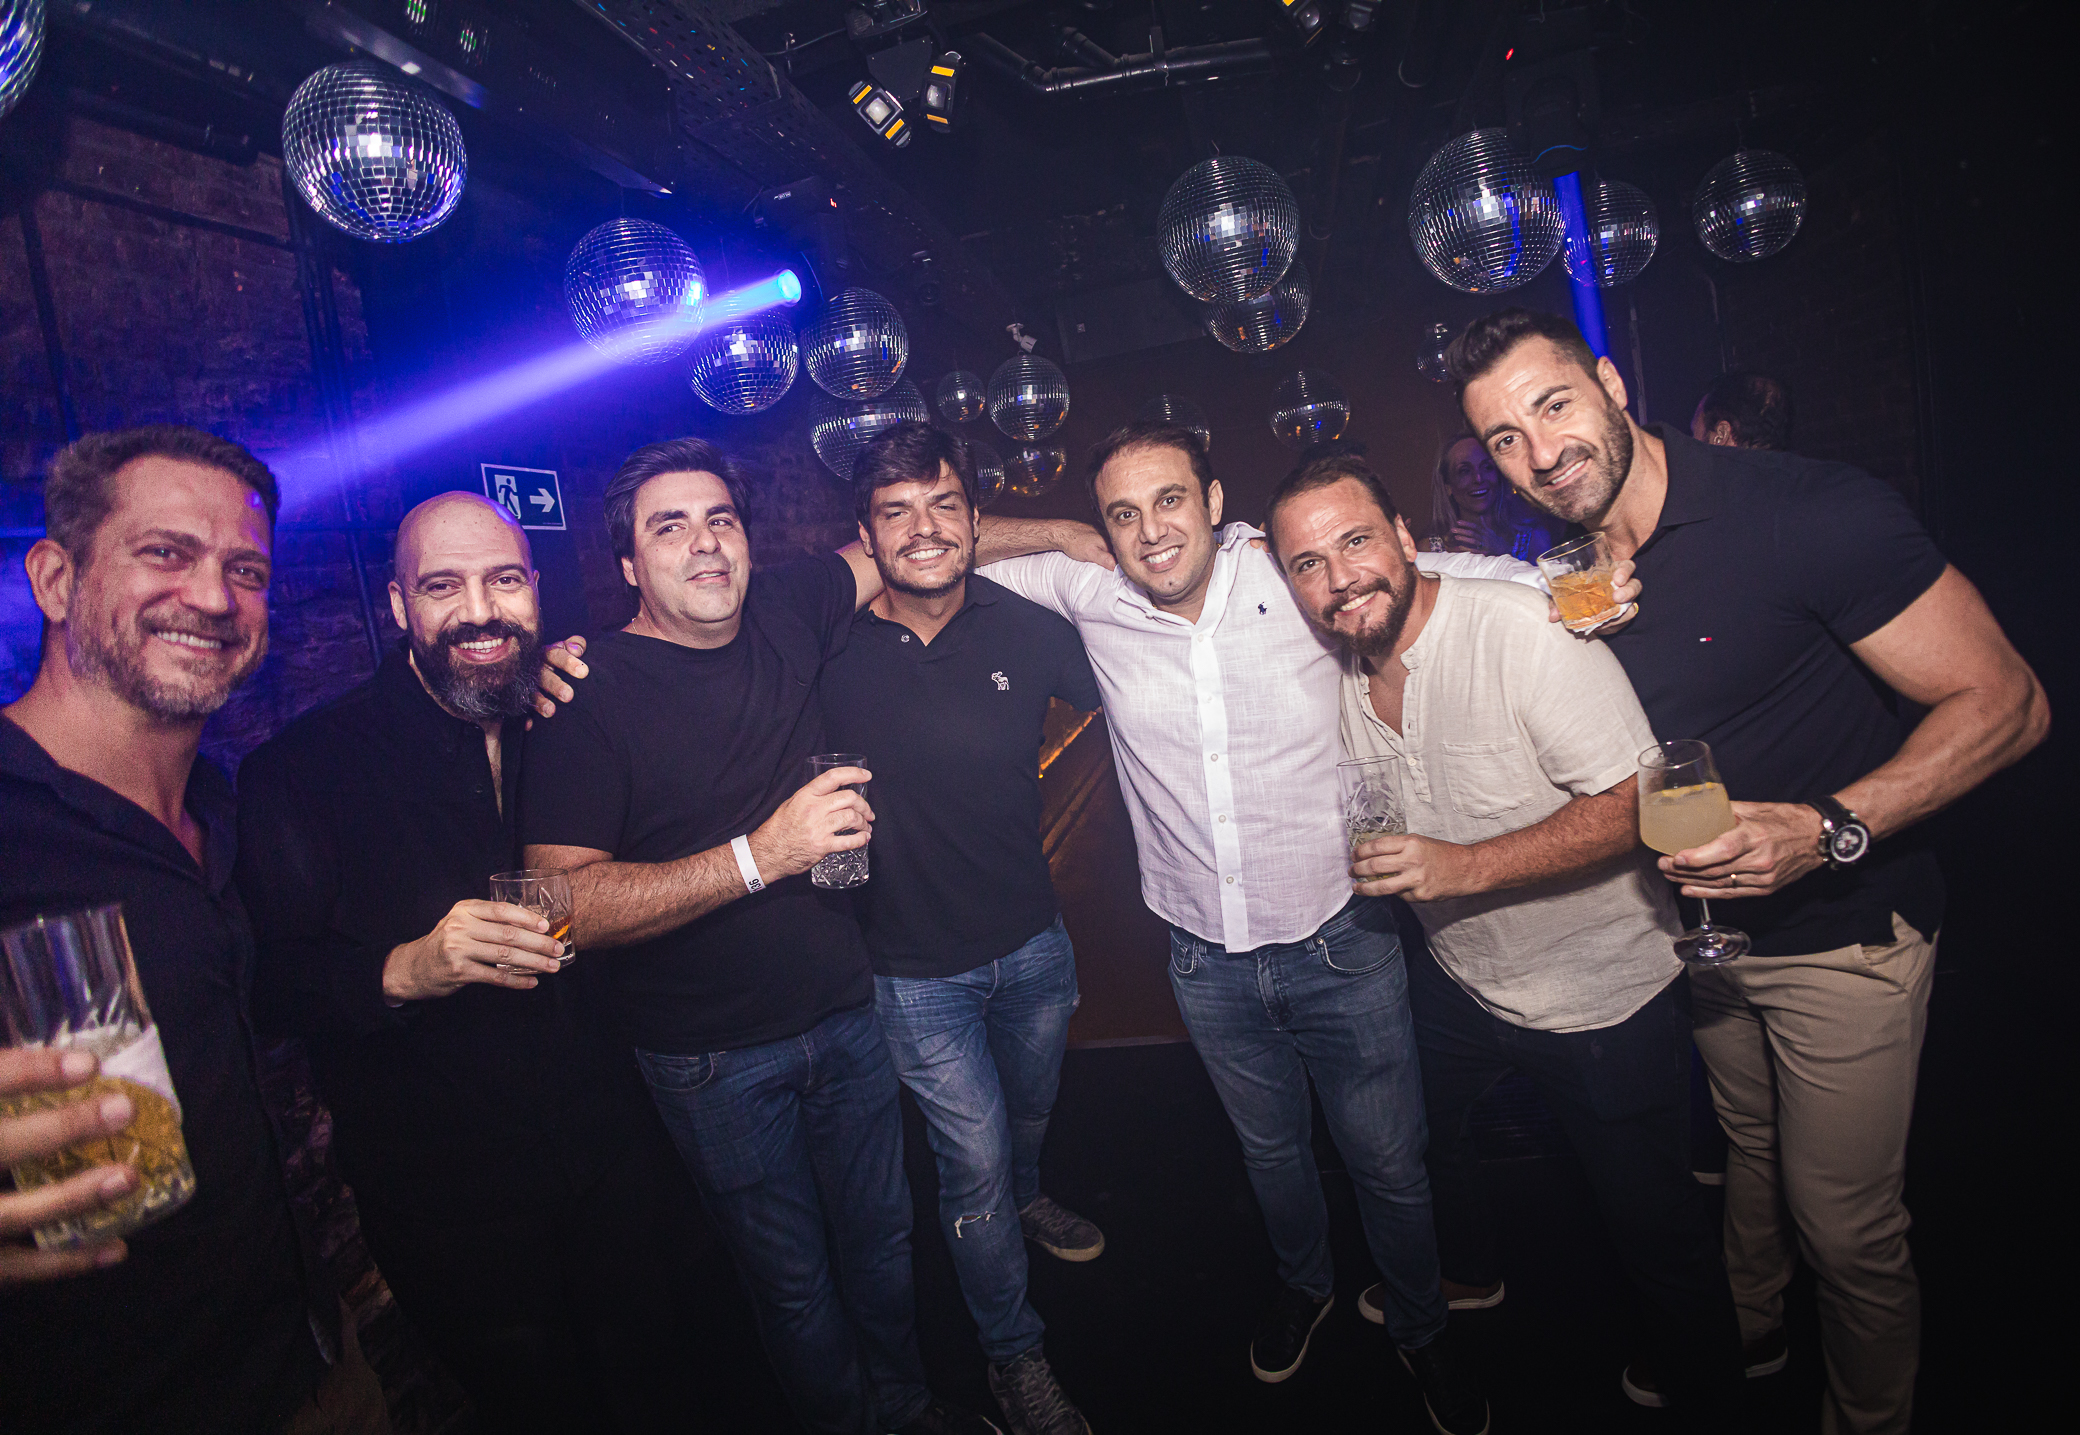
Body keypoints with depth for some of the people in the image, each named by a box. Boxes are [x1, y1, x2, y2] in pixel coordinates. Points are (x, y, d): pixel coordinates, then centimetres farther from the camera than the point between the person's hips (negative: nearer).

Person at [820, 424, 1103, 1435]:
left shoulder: (1027, 630, -11)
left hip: (1033, 944, 3)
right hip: (916, 971, -3)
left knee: (1030, 1115, 29)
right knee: (974, 1161, 9)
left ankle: (1024, 1201, 66)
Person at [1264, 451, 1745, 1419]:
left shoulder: (1520, 629, -26)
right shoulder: (1340, 672, -5)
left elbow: (1637, 805, -27)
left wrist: (1467, 866, -34)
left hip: (1608, 999, -6)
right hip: (1459, 984, 6)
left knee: (1656, 1230, 10)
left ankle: (1707, 1393, 41)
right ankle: (1466, 1274, 56)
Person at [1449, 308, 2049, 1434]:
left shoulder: (1806, 510, -24)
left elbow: (2005, 703, -22)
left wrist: (1828, 829, -33)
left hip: (1842, 930, -5)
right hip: (1704, 926, 5)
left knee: (1846, 1230, 8)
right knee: (1747, 1159, 25)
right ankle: (1742, 1341, 50)